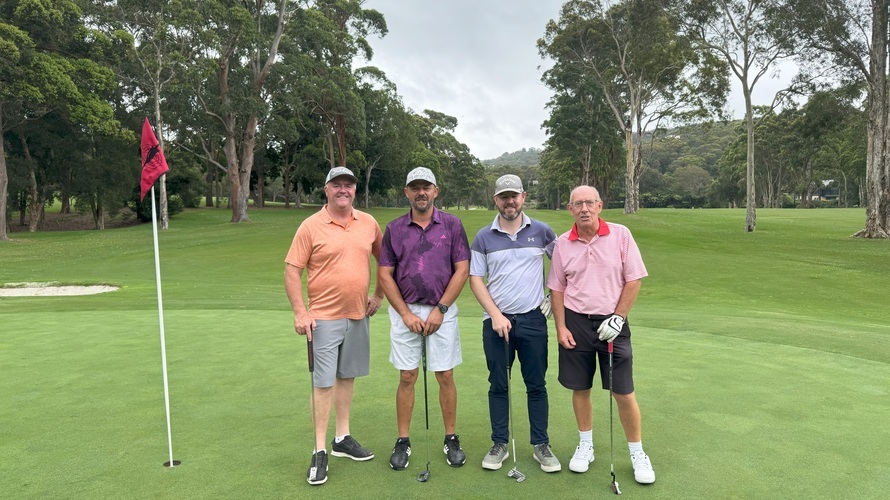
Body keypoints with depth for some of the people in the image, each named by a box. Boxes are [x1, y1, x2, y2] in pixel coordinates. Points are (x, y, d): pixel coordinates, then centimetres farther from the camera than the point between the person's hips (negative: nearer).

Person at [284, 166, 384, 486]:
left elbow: (384, 258, 17)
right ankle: (320, 451, 11)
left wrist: (379, 294, 12)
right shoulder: (311, 226, -8)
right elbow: (292, 271, -8)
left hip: (358, 315, 4)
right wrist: (300, 312, -13)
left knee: (347, 376, 15)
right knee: (324, 382, -1)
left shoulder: (368, 223, 4)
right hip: (325, 317, -4)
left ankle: (343, 439, 28)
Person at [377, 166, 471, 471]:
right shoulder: (394, 229, 3)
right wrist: (406, 314, -6)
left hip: (442, 311, -1)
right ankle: (403, 442, 18)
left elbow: (462, 270, -3)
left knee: (445, 376, 5)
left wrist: (440, 310, -9)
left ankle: (452, 439, 20)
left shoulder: (451, 225, 0)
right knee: (407, 377, 6)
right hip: (405, 312, 1)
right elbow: (385, 275, 2)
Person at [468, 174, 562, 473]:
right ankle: (499, 445, 21)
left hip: (533, 319, 0)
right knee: (498, 386, 8)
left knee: (536, 385, 6)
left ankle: (541, 445, 19)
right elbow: (475, 279, 0)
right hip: (496, 321, 0)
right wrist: (496, 315, -8)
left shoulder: (541, 231, 3)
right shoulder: (483, 237, 2)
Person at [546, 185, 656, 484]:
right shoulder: (563, 244, 1)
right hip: (576, 323, 2)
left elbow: (634, 280, -4)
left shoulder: (620, 235, -5)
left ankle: (637, 453, 20)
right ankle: (585, 445, 30)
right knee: (580, 389, 11)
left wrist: (618, 317, -9)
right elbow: (557, 289, 6)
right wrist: (560, 328, -1)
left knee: (623, 392, 2)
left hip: (611, 322, -2)